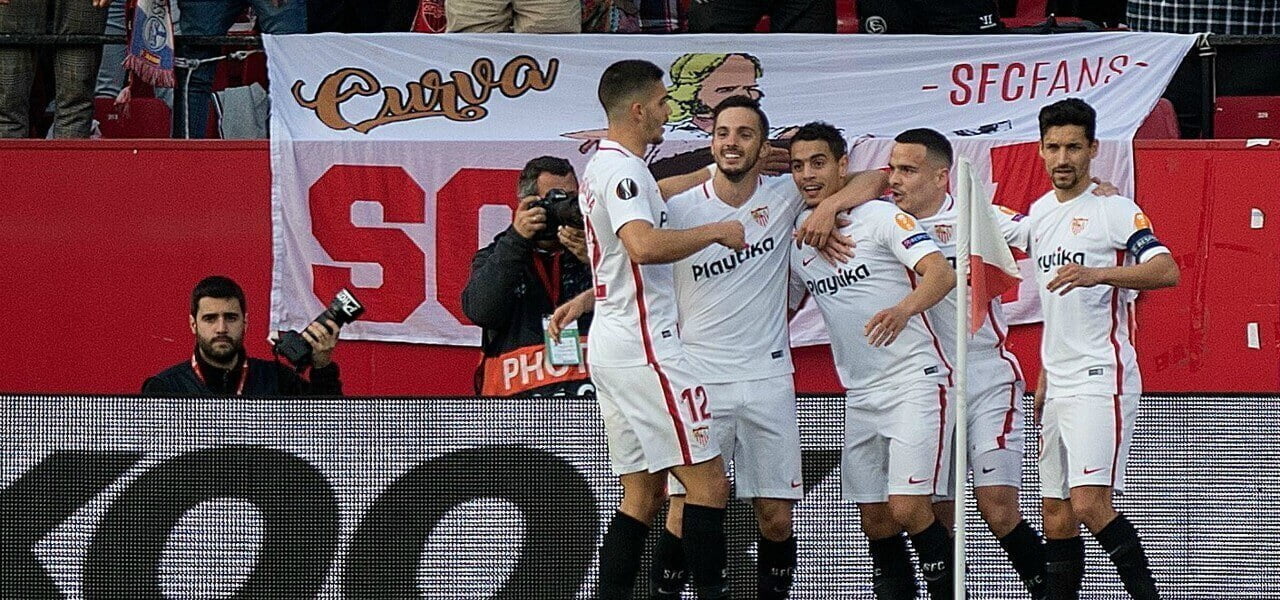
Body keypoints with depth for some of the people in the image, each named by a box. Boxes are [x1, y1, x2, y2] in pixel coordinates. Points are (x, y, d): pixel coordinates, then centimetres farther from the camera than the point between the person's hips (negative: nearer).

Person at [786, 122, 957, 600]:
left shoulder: (882, 217, -7)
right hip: (860, 396, 7)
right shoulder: (798, 245, 12)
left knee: (909, 510, -16)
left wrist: (904, 309, -40)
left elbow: (942, 273, -20)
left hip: (916, 381, -7)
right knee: (875, 522, 5)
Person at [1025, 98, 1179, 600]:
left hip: (1101, 381, -8)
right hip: (1059, 388, 8)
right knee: (1057, 517, 5)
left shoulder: (1114, 209, -7)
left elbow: (1167, 271, -21)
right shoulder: (1039, 214, 17)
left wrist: (1099, 274, -35)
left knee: (1090, 504, -19)